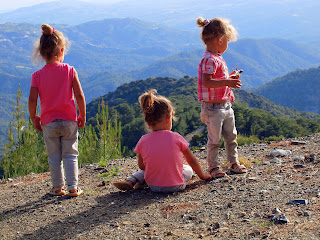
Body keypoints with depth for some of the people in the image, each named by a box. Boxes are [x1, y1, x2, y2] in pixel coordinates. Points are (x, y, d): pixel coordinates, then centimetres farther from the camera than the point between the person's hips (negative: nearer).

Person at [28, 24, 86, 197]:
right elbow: (79, 96, -10)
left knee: (54, 157, 12)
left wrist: (34, 118, 4)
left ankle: (58, 188, 19)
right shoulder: (69, 70, -8)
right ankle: (73, 187, 7)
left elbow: (32, 100, -10)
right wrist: (82, 116, 1)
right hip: (69, 121, 0)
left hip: (48, 123, 1)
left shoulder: (37, 75, -6)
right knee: (70, 155, 10)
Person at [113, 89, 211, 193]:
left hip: (154, 187, 2)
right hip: (176, 186, -2)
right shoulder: (176, 138, -11)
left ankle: (131, 181, 4)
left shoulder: (143, 141, -7)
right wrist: (203, 175, 19)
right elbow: (192, 161, 2)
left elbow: (142, 166, 5)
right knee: (188, 169, 29)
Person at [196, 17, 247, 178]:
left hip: (225, 105, 10)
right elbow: (206, 82, -29)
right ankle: (213, 167, 12)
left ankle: (234, 162, 29)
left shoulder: (218, 58, 14)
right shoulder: (209, 59, -18)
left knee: (231, 136, 16)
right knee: (214, 138, 0)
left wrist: (230, 79, 17)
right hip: (213, 106, -10)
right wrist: (227, 82, -34)